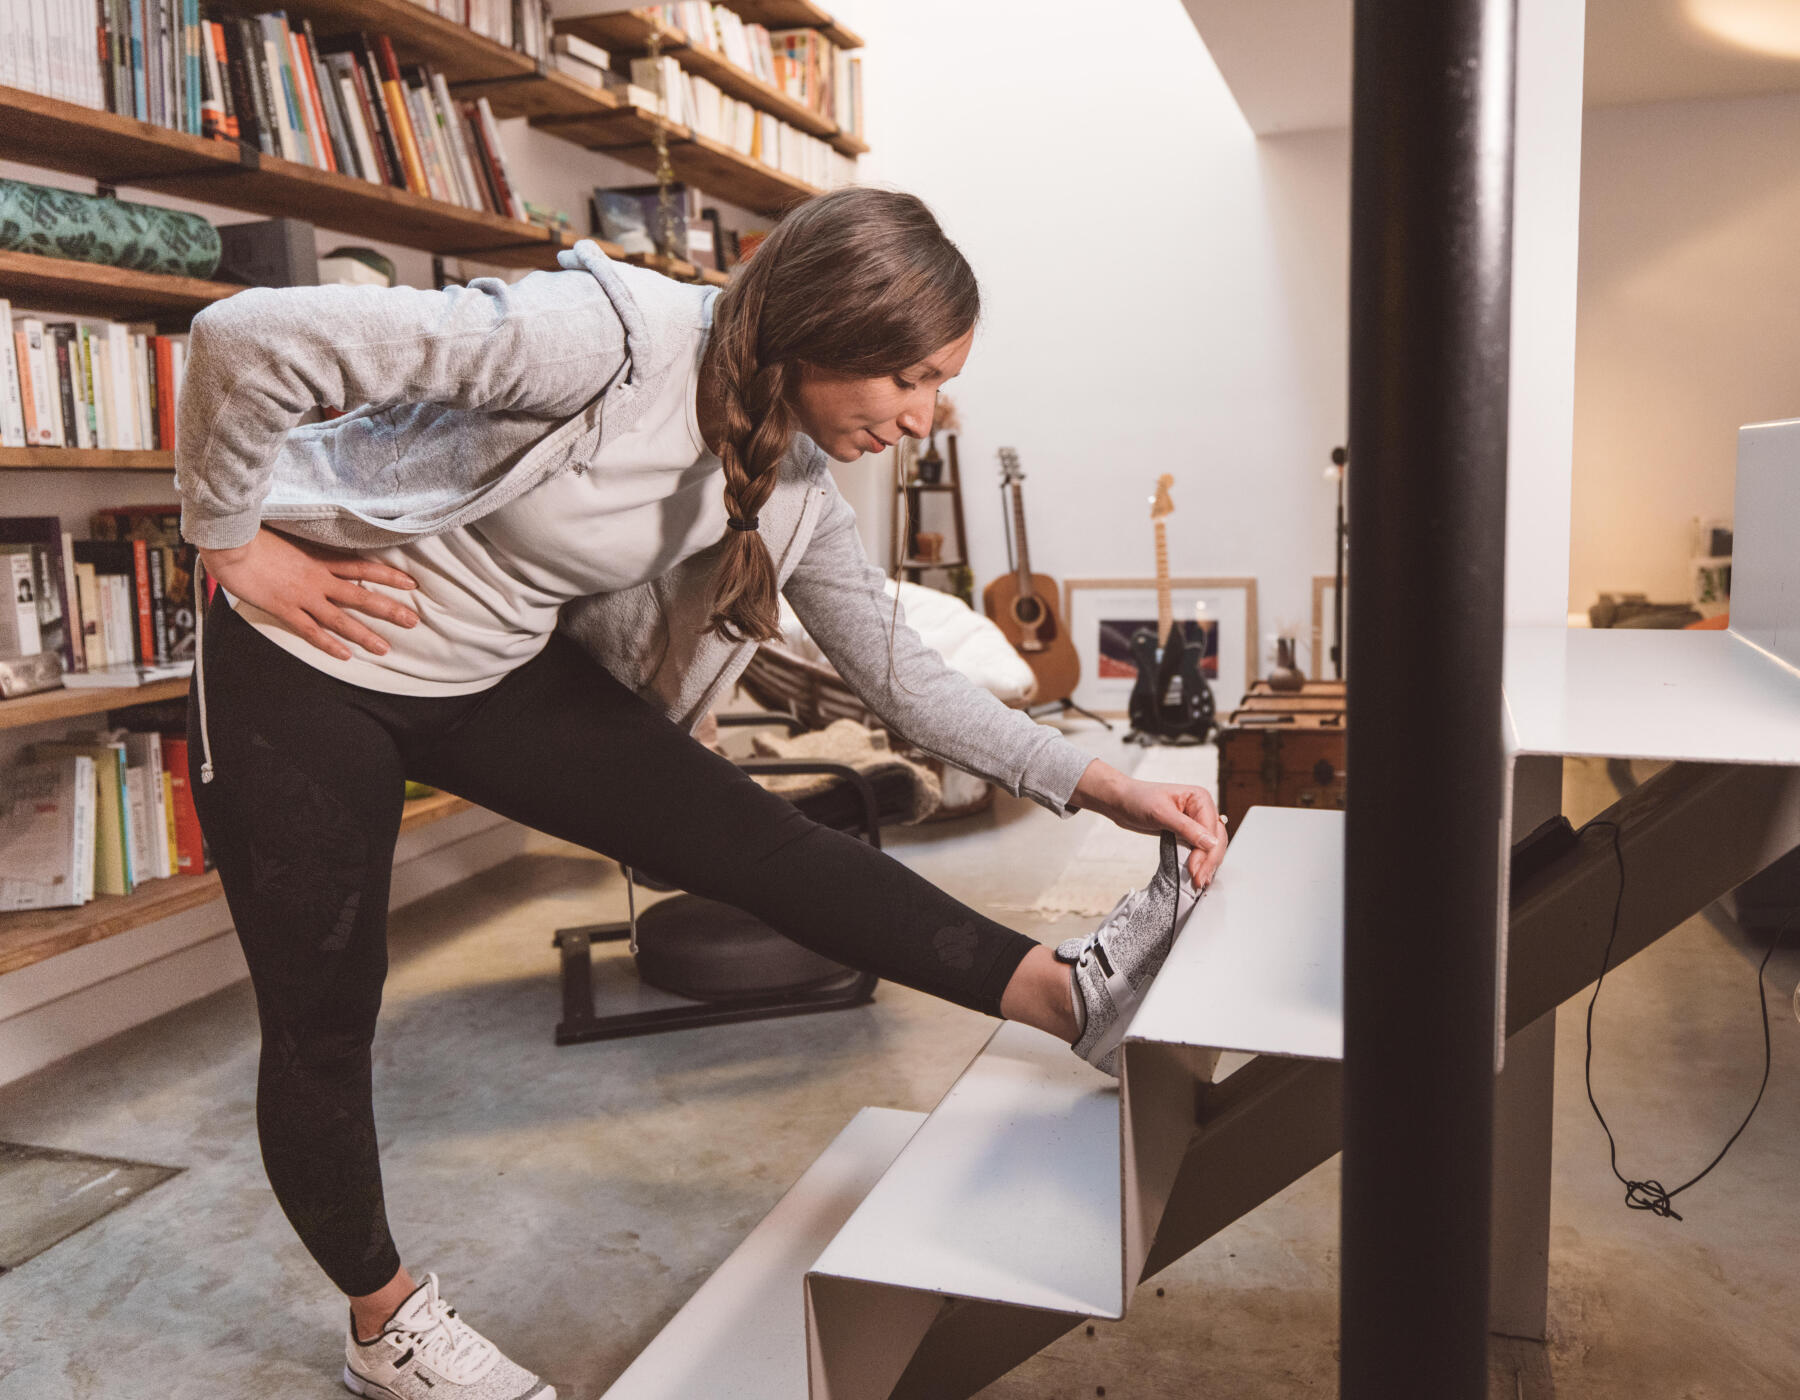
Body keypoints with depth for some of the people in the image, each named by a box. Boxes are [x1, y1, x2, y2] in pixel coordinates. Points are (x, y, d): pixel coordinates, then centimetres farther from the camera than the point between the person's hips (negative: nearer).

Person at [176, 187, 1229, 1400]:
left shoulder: (795, 489, -6)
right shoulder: (607, 335, -31)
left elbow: (901, 673, 0)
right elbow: (249, 337, -31)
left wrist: (1098, 785, -6)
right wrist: (235, 543, -19)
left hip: (501, 670, 5)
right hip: (311, 661, -5)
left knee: (751, 833, -10)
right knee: (325, 1018, 5)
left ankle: (1070, 994, -10)